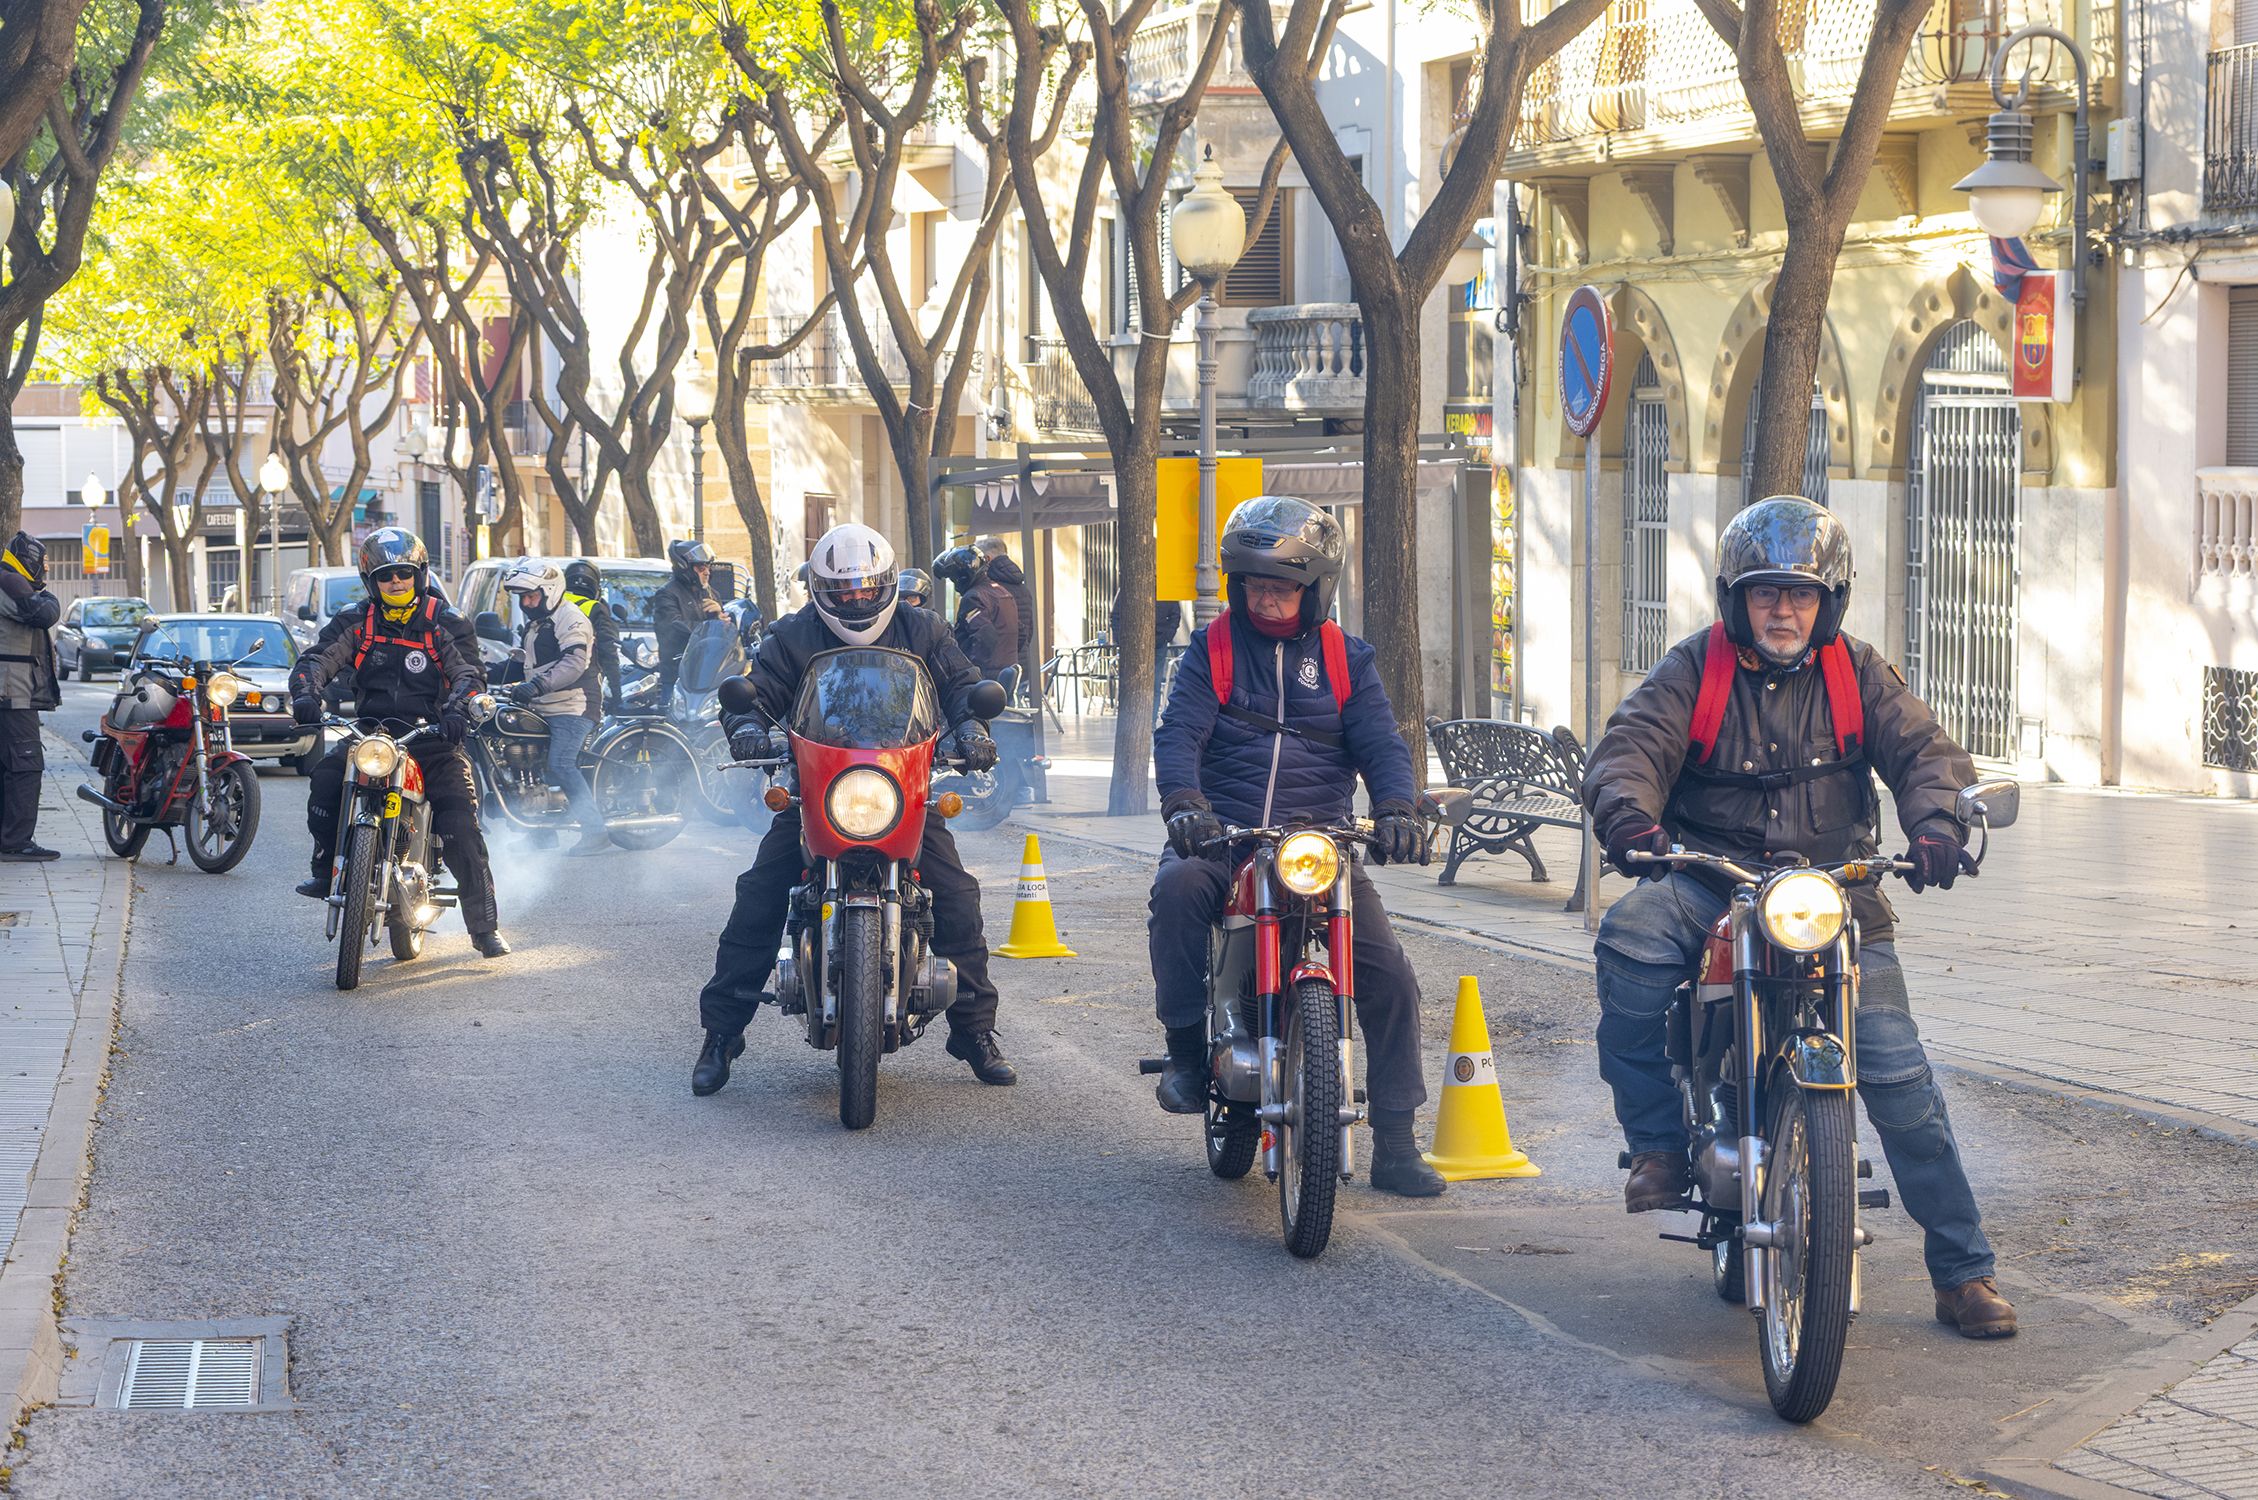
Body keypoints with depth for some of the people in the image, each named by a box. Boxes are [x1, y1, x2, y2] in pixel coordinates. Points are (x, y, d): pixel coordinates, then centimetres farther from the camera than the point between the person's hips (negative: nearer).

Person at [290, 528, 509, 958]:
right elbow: (317, 658, -3)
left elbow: (469, 672, -8)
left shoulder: (444, 623, 2)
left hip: (430, 735, -2)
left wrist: (457, 710, -31)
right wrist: (305, 693, -26)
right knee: (326, 777, -29)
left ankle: (485, 926, -7)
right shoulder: (356, 622, 7)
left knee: (461, 826, -17)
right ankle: (325, 870, -13)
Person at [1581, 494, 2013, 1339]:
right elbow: (1630, 746, -10)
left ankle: (1963, 1269, 3)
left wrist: (1935, 819, -27)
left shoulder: (1856, 673, 7)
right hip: (1710, 879, -1)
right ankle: (1657, 1141, -21)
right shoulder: (1695, 669, 3)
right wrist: (1629, 814, -34)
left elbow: (1920, 747, -4)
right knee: (1631, 934, -34)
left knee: (1898, 1073, -9)